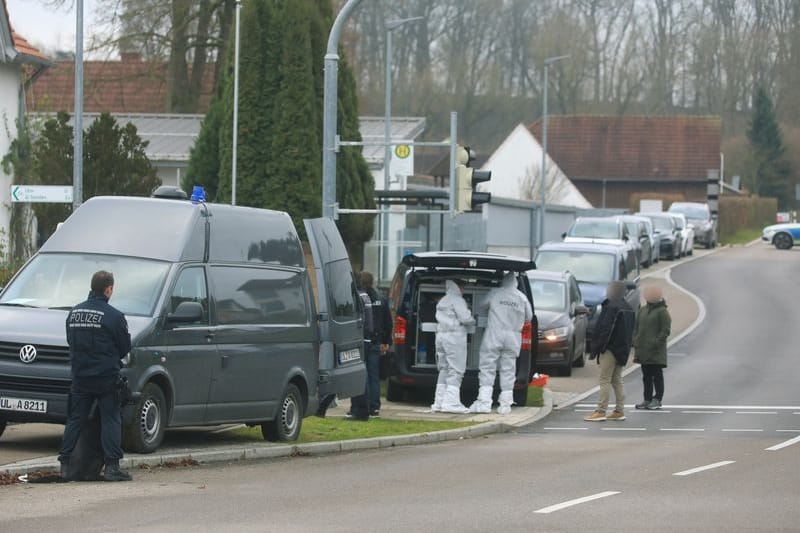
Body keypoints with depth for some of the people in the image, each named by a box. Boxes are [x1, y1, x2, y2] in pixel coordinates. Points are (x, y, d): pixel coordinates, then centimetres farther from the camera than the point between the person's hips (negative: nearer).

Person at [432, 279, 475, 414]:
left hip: (441, 336, 9)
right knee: (456, 370, -7)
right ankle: (451, 402, -13)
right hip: (455, 336, -9)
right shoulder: (457, 300, -9)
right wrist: (473, 321, 6)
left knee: (444, 370, 13)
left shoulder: (442, 302, 19)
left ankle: (439, 402, 11)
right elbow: (465, 318, -16)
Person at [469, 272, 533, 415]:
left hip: (494, 334, -2)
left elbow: (481, 308, 12)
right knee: (508, 370, 7)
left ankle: (484, 402, -8)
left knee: (487, 367, 0)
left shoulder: (495, 293, 0)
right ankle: (505, 405, 6)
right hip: (513, 337, 2)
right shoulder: (522, 297, 5)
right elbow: (529, 317, 14)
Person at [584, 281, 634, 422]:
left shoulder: (611, 307, -16)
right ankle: (619, 411, 13)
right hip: (622, 350, 9)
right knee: (617, 380, 14)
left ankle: (601, 411, -9)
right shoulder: (628, 308, 12)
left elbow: (603, 330, -20)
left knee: (604, 380, -7)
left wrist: (594, 349, -15)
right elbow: (630, 332, 16)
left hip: (610, 349, -9)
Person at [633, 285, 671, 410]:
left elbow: (665, 331, -10)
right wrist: (635, 343, 6)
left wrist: (656, 343, -16)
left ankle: (657, 400, 3)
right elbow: (636, 328, 18)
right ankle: (647, 399, 15)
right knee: (646, 375, 10)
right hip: (643, 350, 7)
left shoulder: (662, 312, -6)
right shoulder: (642, 311, 14)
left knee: (657, 375, -1)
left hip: (656, 352, -7)